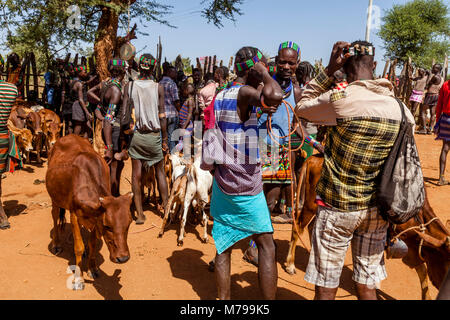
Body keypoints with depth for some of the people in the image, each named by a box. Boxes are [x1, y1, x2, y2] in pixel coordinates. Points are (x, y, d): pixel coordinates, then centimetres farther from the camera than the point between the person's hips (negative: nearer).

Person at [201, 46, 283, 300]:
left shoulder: (222, 95, 13)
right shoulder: (243, 93, -16)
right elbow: (275, 96, -35)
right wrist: (263, 73, -19)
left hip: (222, 181, 8)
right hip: (246, 184, -8)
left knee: (224, 247, 12)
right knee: (267, 246, 3)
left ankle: (224, 298, 19)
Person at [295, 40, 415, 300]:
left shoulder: (339, 98, -17)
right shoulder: (397, 106, 0)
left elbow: (302, 107, 1)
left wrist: (329, 70, -1)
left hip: (337, 207, -5)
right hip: (376, 209, 5)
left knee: (326, 288, 8)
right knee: (367, 287, 17)